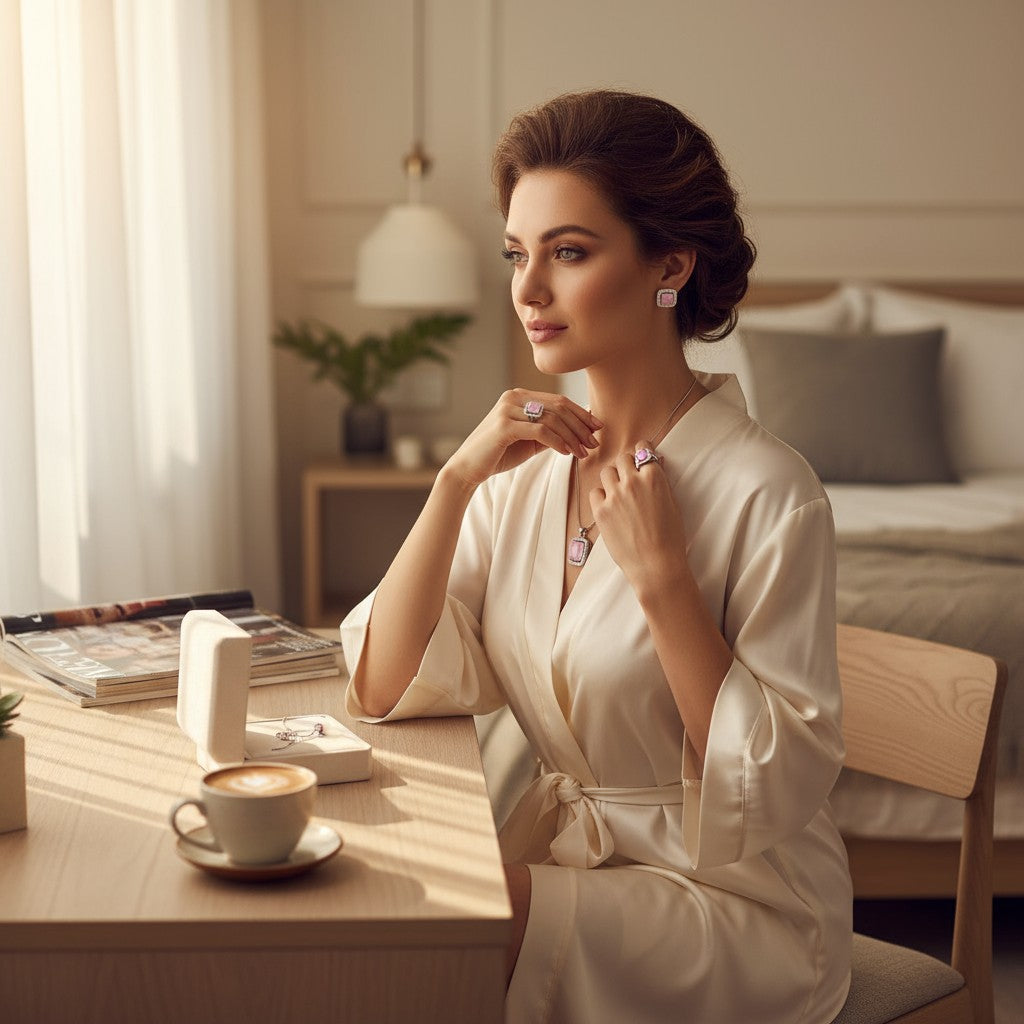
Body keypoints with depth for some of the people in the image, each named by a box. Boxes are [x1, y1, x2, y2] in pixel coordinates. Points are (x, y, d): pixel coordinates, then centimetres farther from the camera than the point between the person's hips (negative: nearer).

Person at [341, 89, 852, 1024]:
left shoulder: (765, 491, -17)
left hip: (736, 906, -5)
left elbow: (776, 786, -18)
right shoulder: (528, 464, 1)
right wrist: (457, 480, -15)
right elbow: (385, 687, -6)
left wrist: (660, 573, -23)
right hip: (558, 851, 6)